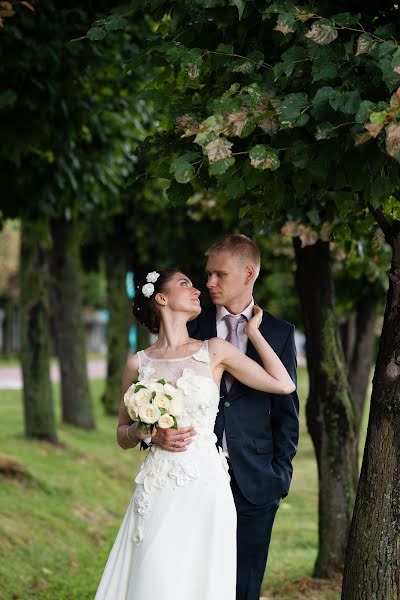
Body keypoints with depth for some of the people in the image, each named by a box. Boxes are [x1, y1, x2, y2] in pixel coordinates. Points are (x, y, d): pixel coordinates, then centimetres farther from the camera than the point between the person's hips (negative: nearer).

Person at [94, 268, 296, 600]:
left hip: (205, 488, 0)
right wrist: (147, 432, -7)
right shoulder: (139, 363, 7)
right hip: (157, 491, 1)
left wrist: (252, 330, 9)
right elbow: (123, 434, 15)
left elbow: (284, 384, 3)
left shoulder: (214, 351, 6)